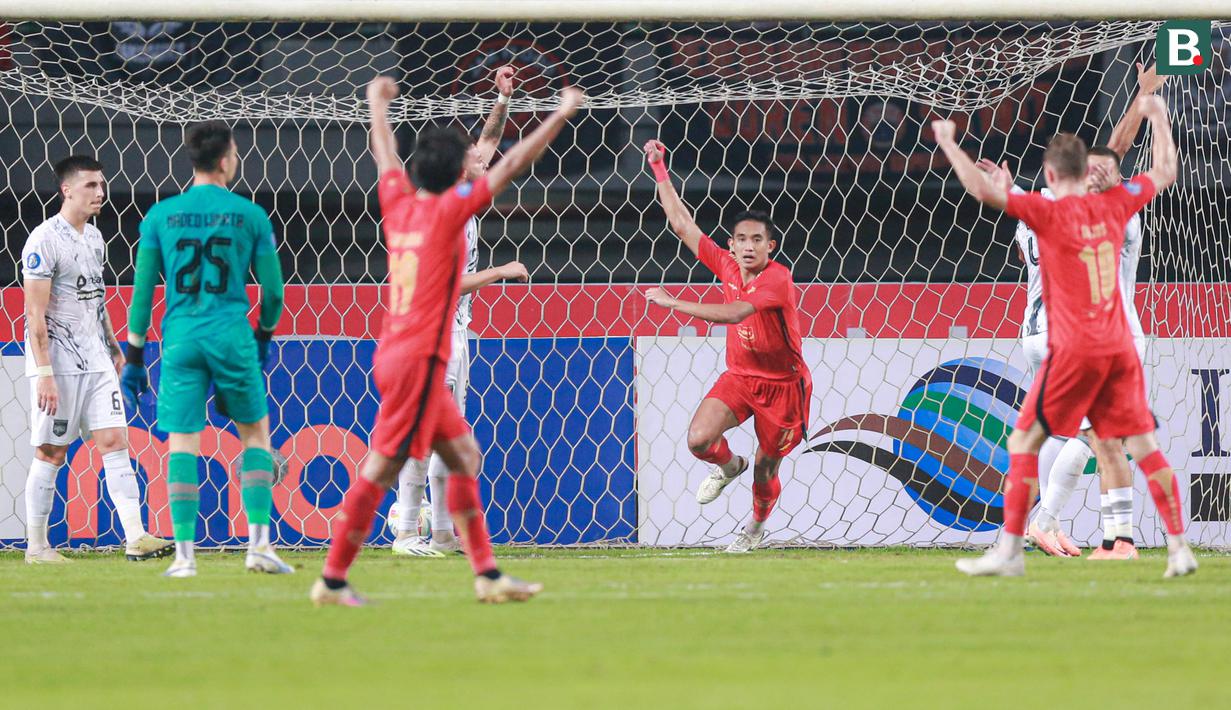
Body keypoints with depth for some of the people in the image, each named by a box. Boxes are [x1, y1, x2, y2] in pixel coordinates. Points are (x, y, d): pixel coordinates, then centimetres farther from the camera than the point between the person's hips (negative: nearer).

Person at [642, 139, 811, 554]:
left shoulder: (778, 279, -24)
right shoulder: (726, 265, -6)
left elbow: (733, 313, -36)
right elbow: (681, 223, 0)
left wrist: (672, 303, -33)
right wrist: (659, 170, -1)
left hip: (782, 383, -4)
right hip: (738, 376, 4)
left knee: (766, 472, 6)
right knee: (699, 439, -21)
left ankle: (757, 525, 39)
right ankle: (728, 466, 16)